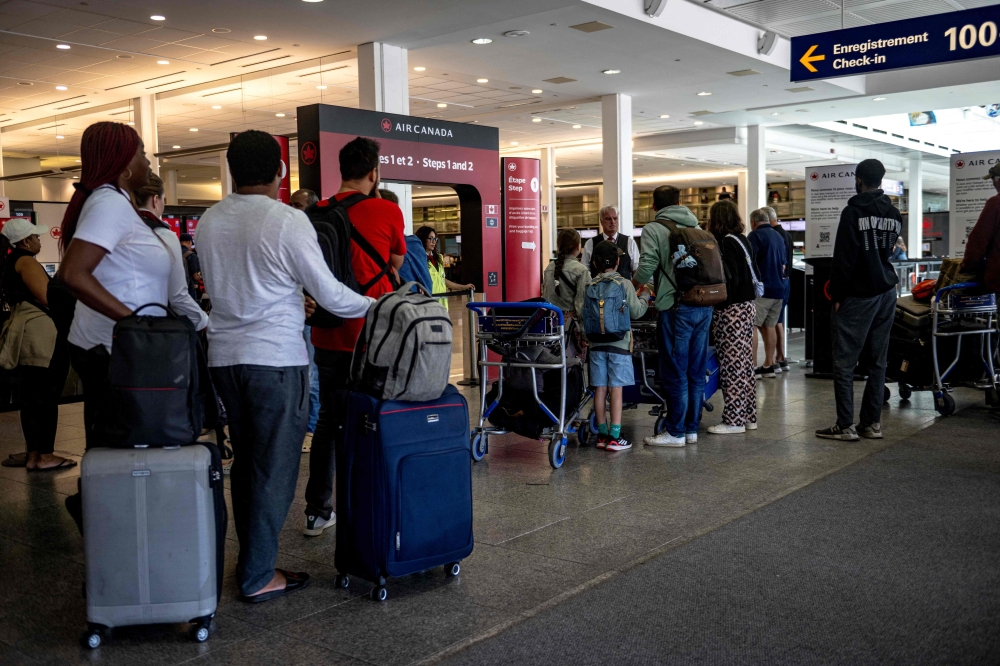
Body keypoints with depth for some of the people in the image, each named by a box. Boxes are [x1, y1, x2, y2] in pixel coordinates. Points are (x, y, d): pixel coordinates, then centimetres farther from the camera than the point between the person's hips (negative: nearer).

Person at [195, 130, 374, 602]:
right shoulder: (288, 222, -12)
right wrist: (375, 306, 6)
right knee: (275, 468, 3)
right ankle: (258, 577, 9)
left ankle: (249, 559, 26)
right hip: (276, 356, -6)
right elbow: (330, 295, -10)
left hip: (224, 355, 7)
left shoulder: (208, 222, 7)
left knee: (244, 461, 17)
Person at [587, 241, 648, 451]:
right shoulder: (625, 284, -7)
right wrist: (644, 297, 12)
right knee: (616, 389, -1)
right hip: (619, 343, -3)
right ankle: (615, 436, 0)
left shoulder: (590, 286, 1)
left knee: (600, 389, 7)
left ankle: (602, 434, 15)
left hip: (596, 344, 3)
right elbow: (636, 312, -5)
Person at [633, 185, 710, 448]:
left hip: (676, 307, -6)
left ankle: (675, 432, 6)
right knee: (696, 372, 11)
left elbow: (647, 266, -14)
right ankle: (692, 429, 19)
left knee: (675, 373, 1)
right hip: (704, 305, 6)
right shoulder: (695, 226, 15)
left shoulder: (653, 229, -3)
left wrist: (631, 288, 5)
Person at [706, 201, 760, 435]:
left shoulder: (726, 243, -13)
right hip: (748, 307, 10)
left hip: (732, 311, -10)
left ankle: (734, 420, 0)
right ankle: (748, 417, 19)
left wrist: (717, 309, -15)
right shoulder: (743, 241, 15)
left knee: (732, 366, -4)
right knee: (745, 365, 13)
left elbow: (729, 280, -19)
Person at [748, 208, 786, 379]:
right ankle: (768, 366, 15)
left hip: (761, 288, -8)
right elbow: (783, 265, 20)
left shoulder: (755, 235, -7)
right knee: (769, 326, 12)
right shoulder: (778, 236, 16)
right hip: (778, 288, 8)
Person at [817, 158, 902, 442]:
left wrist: (837, 294, -8)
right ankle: (872, 423, 13)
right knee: (878, 362, 9)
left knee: (844, 362, -4)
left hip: (858, 297, -7)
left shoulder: (853, 212, -10)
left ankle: (845, 426, -5)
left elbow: (844, 258, -12)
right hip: (887, 294, 7)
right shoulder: (894, 214, 11)